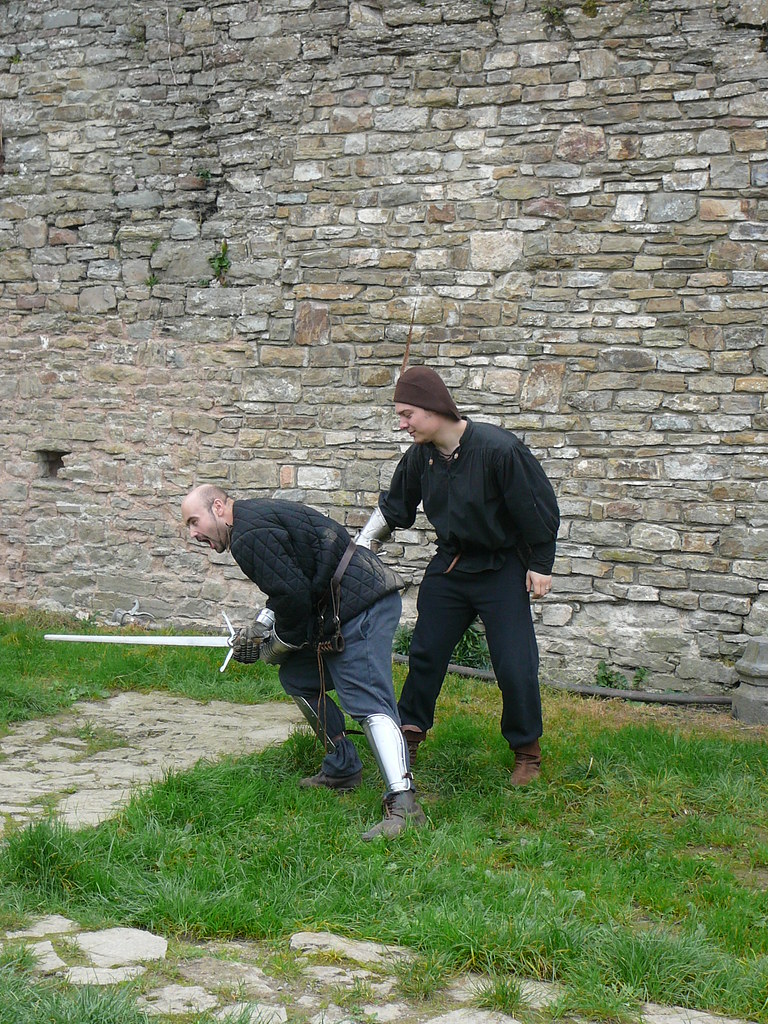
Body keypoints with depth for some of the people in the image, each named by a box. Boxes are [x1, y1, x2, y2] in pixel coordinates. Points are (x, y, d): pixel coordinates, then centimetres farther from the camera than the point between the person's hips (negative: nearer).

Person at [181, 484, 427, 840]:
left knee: (369, 702, -21)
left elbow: (293, 595, -19)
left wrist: (280, 644, -1)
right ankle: (342, 769, 24)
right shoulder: (259, 513, 21)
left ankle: (403, 805, -30)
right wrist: (260, 627, 16)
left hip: (359, 609, -11)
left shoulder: (249, 535, -12)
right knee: (298, 677, 20)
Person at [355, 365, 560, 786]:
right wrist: (360, 546, 7)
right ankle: (410, 734, 28)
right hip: (449, 565, 5)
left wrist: (540, 566, -9)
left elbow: (539, 508, -16)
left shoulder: (498, 448, -25)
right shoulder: (421, 456, -7)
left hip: (501, 568, -5)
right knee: (424, 653, 10)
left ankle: (527, 753, 13)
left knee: (514, 664, -6)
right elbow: (394, 507, 12)